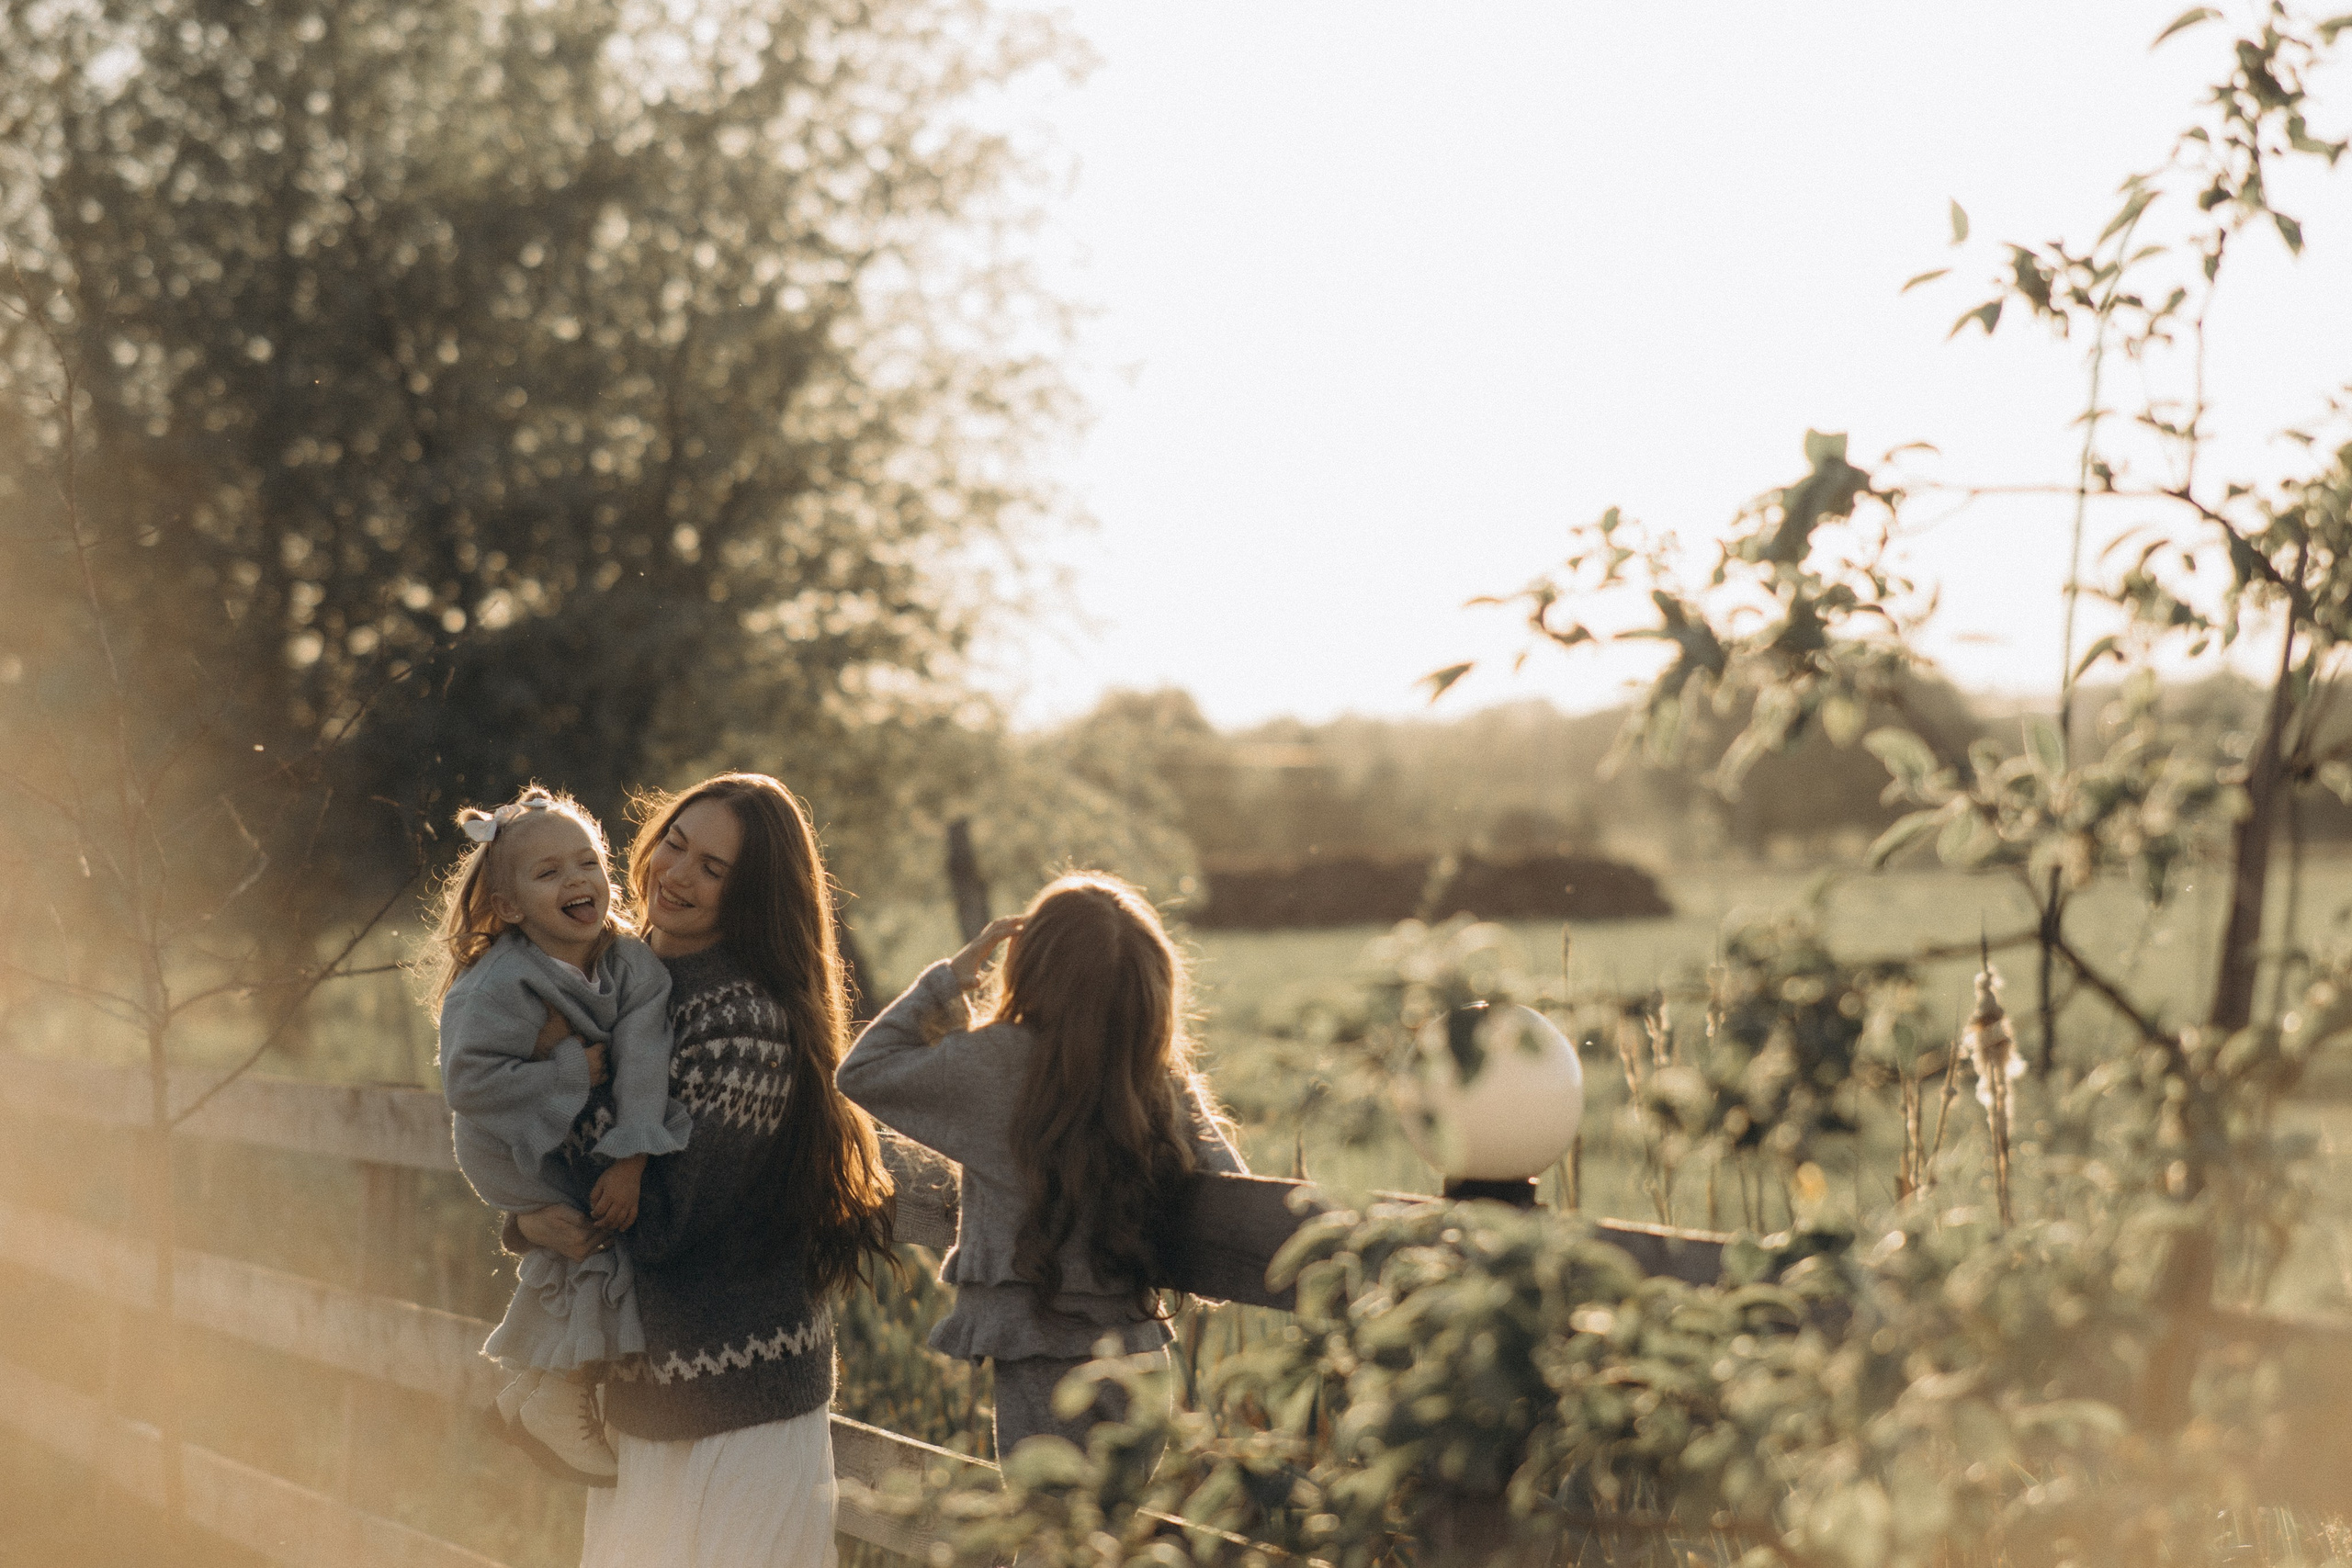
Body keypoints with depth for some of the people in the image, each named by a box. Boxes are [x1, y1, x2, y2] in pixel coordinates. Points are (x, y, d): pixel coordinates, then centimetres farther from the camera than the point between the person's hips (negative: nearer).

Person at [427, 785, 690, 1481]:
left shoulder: (632, 964, -12)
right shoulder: (498, 987, -27)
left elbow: (643, 1060, -20)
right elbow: (470, 1082, -30)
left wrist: (631, 1158, -31)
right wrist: (571, 1072, -29)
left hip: (592, 1140, 6)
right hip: (519, 1151, -6)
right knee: (601, 1247, -17)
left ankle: (531, 1381, 26)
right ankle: (564, 1402, 1)